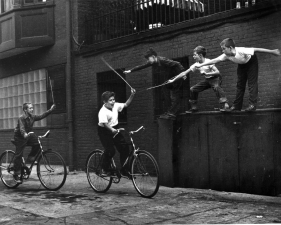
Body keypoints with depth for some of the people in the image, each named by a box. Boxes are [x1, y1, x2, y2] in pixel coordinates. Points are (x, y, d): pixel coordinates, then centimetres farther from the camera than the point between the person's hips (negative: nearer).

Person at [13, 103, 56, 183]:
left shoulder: (32, 117, -2)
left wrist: (50, 110, -10)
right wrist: (25, 134, -56)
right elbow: (21, 128, -36)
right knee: (19, 155, -6)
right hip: (20, 137, -6)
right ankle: (16, 174, 2)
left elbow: (41, 116, -1)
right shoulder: (21, 118, -23)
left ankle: (30, 158, 1)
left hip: (28, 135, 6)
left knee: (37, 142, -20)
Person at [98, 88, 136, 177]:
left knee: (125, 147, -3)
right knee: (110, 151, -19)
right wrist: (112, 130, -46)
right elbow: (105, 123, -32)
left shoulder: (116, 106, -3)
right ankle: (105, 169, 6)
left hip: (115, 129, 7)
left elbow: (126, 104, 7)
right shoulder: (103, 112, -22)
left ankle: (124, 170, 10)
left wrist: (132, 95, -5)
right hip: (104, 131, -6)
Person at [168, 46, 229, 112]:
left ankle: (225, 104, -42)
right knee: (193, 89, -1)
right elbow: (184, 73, -2)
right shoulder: (196, 65, -4)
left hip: (215, 78, -7)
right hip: (207, 80, 7)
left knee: (216, 87, -39)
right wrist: (173, 80, -4)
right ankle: (194, 107, 11)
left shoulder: (208, 62, -21)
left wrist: (206, 73, -40)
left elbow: (217, 72, -29)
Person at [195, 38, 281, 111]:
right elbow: (214, 60, -17)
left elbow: (256, 50, -40)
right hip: (242, 65, 6)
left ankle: (252, 104, -11)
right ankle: (237, 105, 8)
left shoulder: (241, 51, -41)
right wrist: (201, 65, -16)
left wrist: (272, 51, -41)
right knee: (240, 85, 5)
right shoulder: (226, 55, -25)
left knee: (252, 83, -11)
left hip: (251, 62, -5)